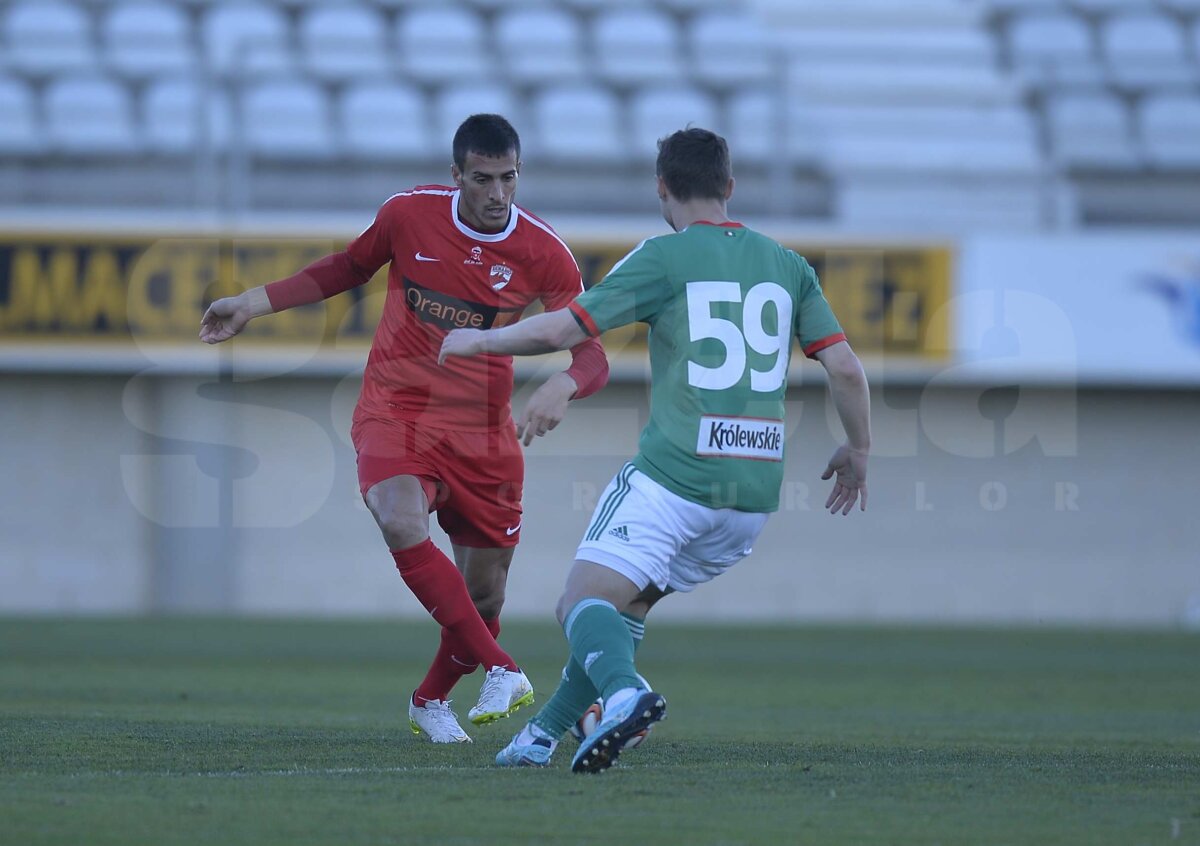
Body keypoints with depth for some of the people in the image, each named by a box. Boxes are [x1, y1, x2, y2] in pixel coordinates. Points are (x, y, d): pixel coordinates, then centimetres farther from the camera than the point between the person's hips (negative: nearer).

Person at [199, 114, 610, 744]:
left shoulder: (543, 254, -9)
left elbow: (592, 355, -10)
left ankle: (431, 699, 36)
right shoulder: (409, 214, -7)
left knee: (484, 597, 5)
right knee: (402, 525, -32)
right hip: (395, 411, -1)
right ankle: (503, 672, -29)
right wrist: (253, 303, 9)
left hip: (483, 432, 1)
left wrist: (562, 386, -33)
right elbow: (348, 268, 13)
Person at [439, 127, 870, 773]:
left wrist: (477, 340, 11)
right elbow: (846, 368, 8)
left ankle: (625, 692, -40)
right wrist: (858, 450, 23)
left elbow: (558, 330, -6)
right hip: (756, 491, 6)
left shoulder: (663, 257, -3)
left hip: (674, 473, -6)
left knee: (583, 603, -9)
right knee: (628, 604, 22)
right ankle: (544, 735, 23)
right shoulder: (787, 266, 12)